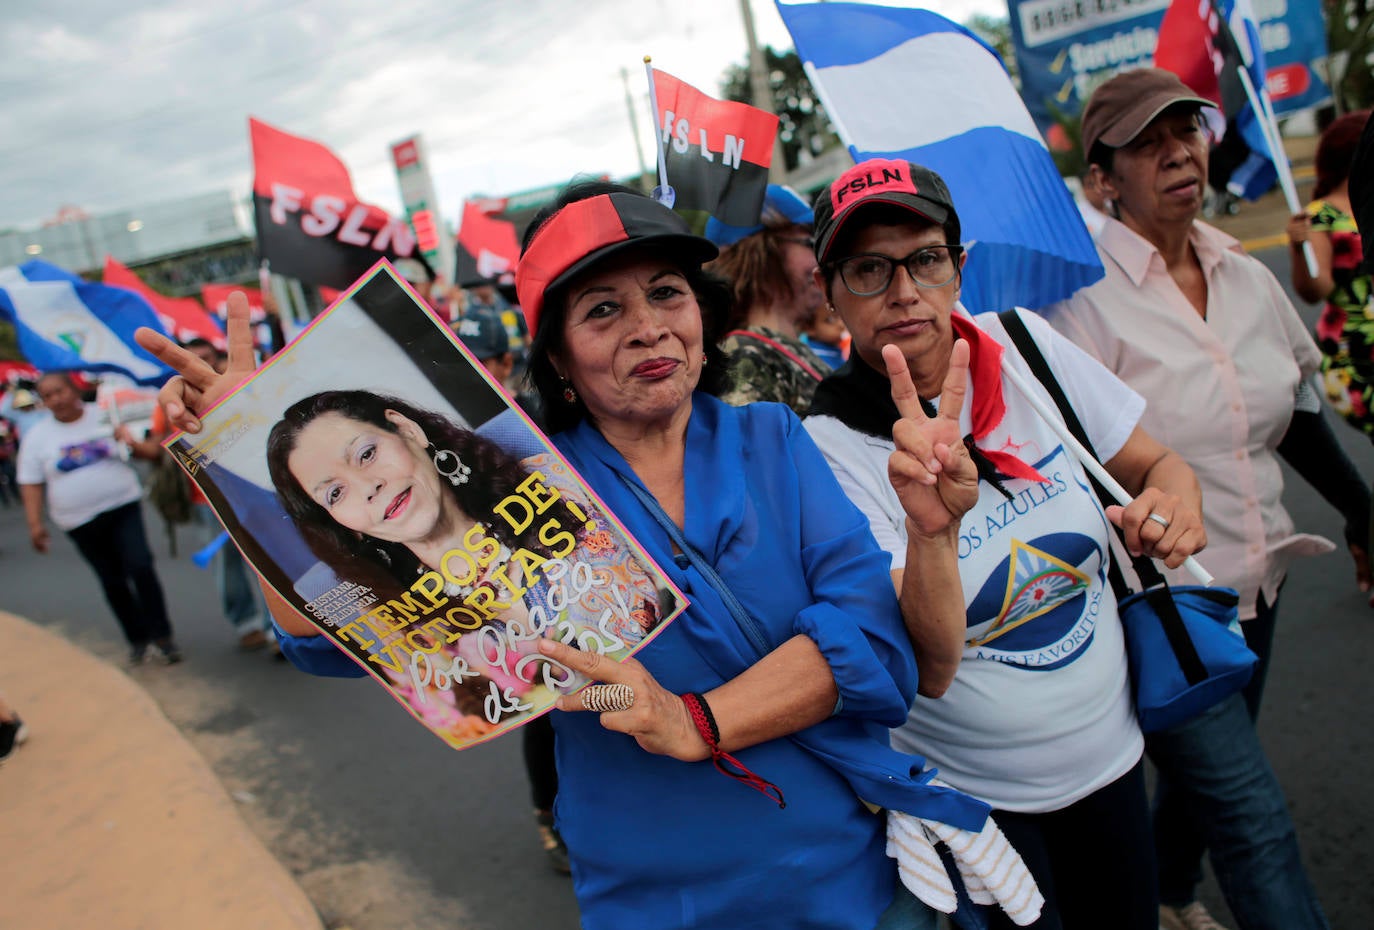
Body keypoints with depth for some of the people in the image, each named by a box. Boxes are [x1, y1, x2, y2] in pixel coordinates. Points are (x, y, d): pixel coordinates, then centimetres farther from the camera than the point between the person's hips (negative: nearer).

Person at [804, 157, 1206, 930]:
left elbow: (1156, 465, 3)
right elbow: (929, 671, -30)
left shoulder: (1024, 346, -9)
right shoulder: (831, 449, -22)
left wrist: (1178, 508, -20)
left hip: (1108, 754, 4)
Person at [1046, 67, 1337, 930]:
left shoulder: (1249, 275, 6)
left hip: (1256, 581, 7)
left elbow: (1297, 412, 18)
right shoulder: (1083, 295, -16)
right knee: (1253, 813, -5)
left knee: (1203, 769, 23)